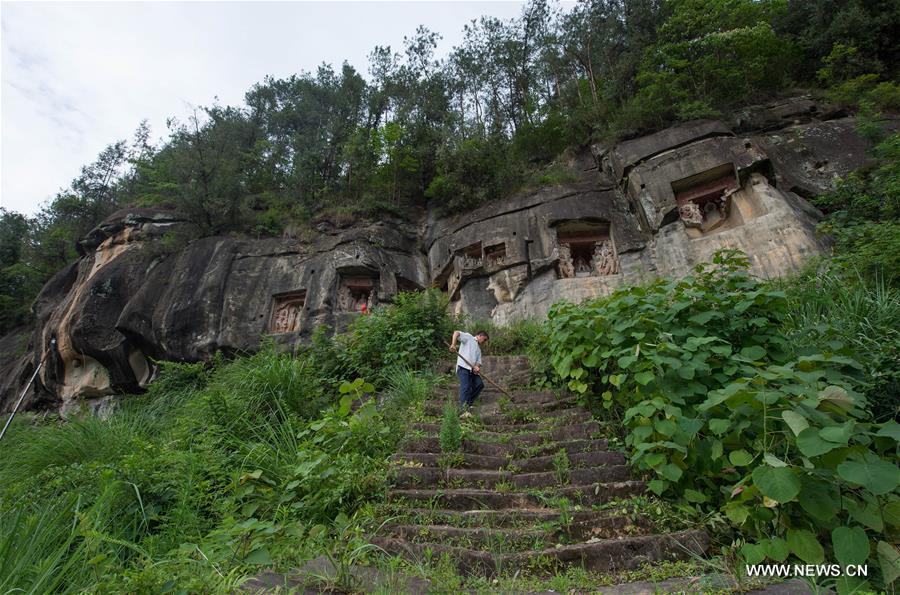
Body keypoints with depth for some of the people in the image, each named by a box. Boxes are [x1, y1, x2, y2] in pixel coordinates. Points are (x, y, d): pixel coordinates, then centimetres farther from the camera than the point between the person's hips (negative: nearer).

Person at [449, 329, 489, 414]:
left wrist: (477, 367, -10)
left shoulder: (478, 348, 28)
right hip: (463, 367, -8)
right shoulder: (468, 337, 6)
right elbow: (456, 332, -10)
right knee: (465, 387, -15)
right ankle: (463, 410, -13)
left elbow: (478, 361, 15)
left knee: (480, 384, 1)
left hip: (472, 369, 8)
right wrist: (453, 344, -26)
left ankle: (468, 403, 15)